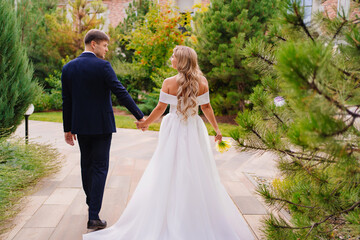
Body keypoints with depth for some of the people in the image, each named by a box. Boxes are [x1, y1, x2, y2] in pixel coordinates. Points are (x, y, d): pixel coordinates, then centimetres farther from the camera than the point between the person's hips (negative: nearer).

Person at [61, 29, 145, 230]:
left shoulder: (68, 68, 4)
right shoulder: (102, 66, -12)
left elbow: (67, 101, 6)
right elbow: (121, 92, -16)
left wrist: (68, 129, 12)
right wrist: (139, 116, -11)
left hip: (80, 126, 5)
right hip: (102, 125, -5)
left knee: (86, 165, 20)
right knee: (100, 168, 0)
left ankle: (91, 202, 39)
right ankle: (94, 216, -1)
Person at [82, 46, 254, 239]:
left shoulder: (169, 83, -9)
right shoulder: (202, 82, -2)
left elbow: (160, 108, -4)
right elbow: (206, 108, 2)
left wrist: (145, 123, 11)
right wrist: (216, 129, 14)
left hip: (174, 131, -2)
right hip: (194, 131, 2)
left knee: (168, 174, 9)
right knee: (197, 175, 10)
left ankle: (170, 219, 19)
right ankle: (199, 221, 20)